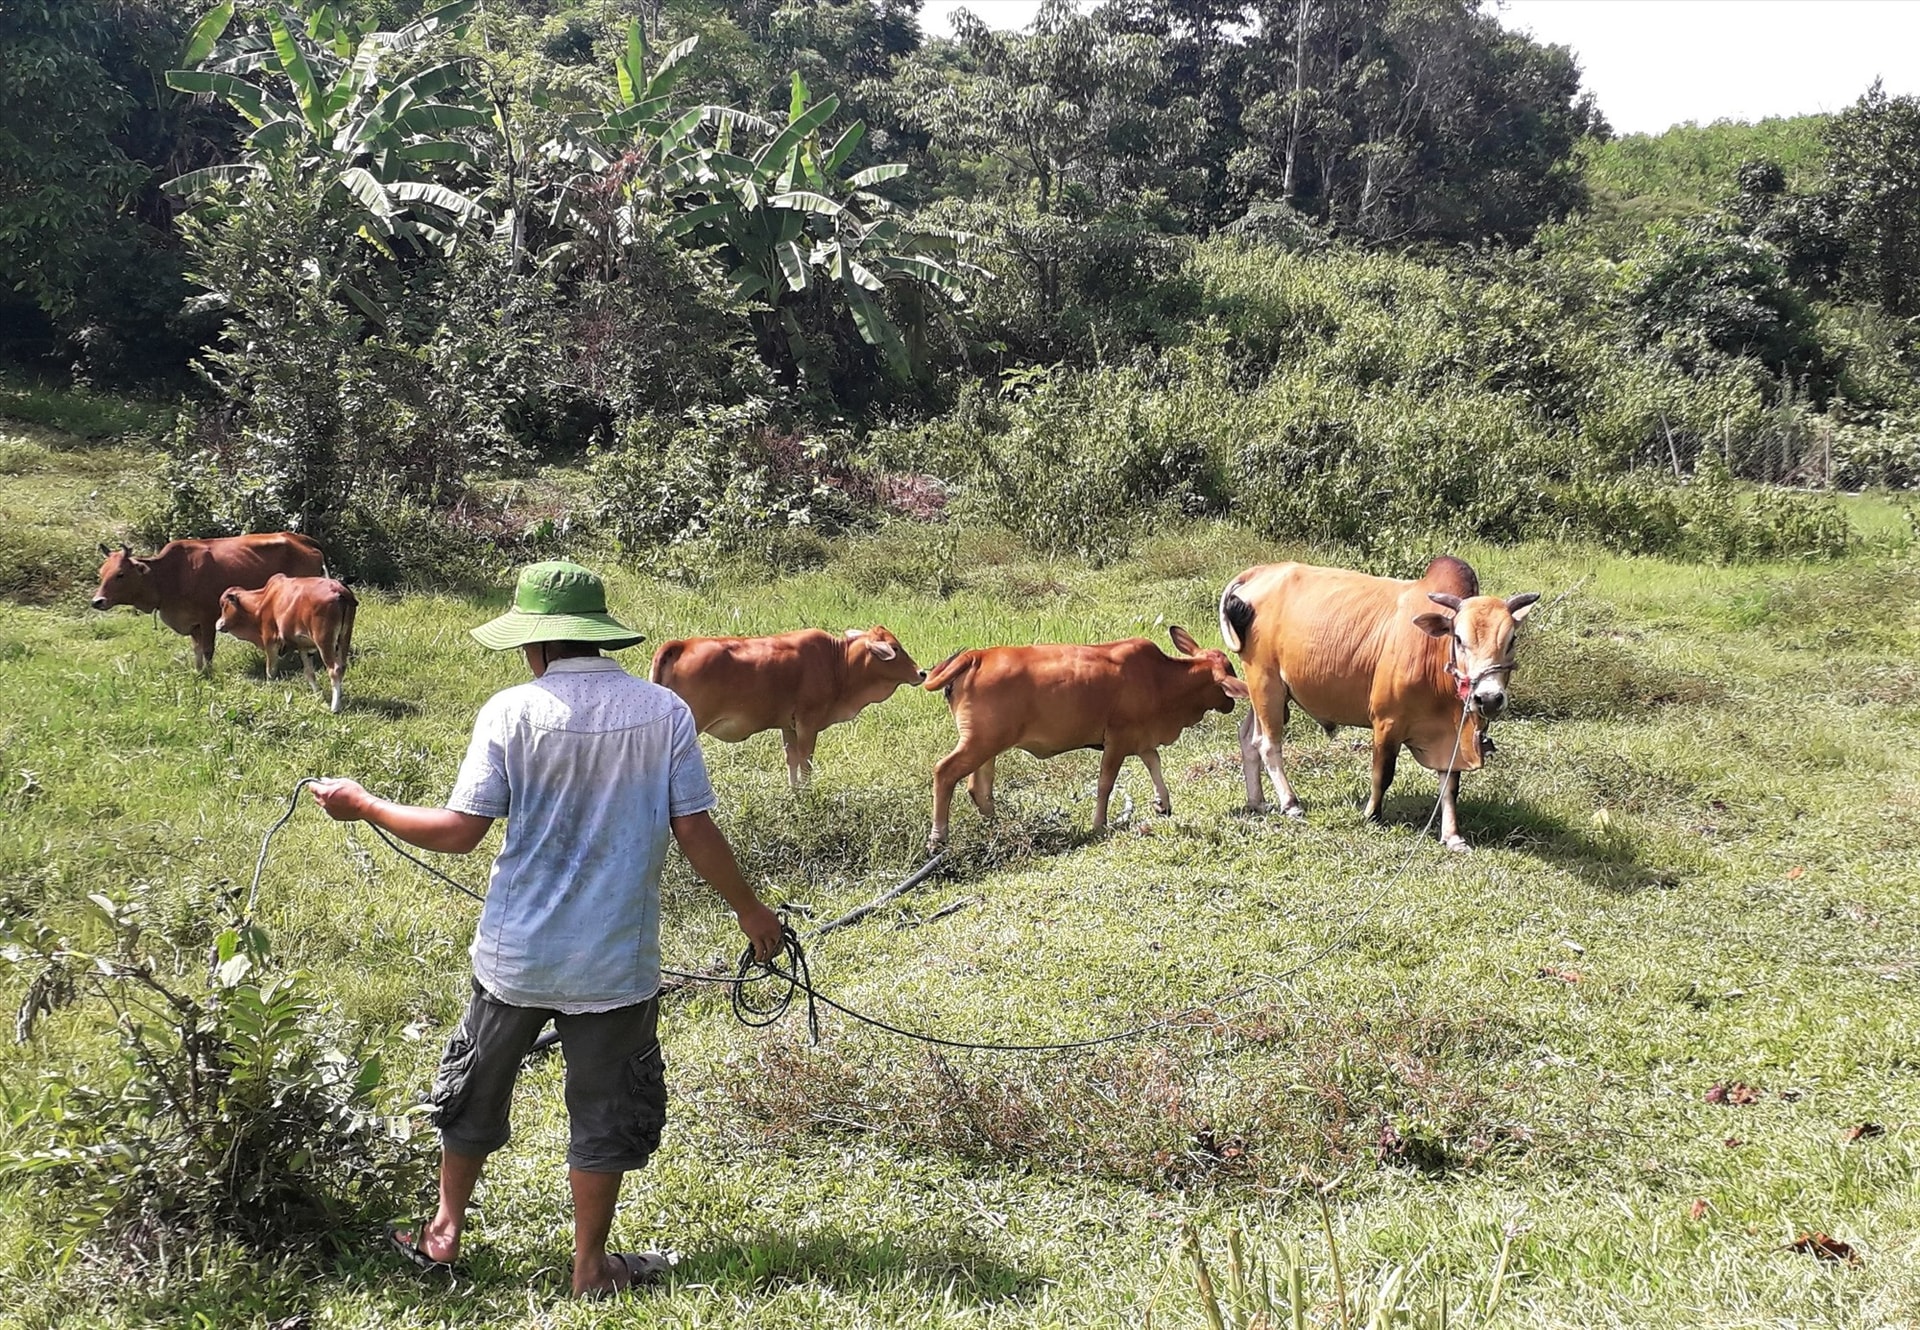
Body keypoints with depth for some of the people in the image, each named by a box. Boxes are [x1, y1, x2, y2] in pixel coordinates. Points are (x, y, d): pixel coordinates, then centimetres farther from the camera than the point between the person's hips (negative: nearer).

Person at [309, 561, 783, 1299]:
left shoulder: (510, 711, -10)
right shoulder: (664, 711, -7)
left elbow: (458, 831, -11)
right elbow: (695, 832, -6)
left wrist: (362, 806, 4)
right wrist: (750, 910, 8)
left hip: (515, 954, 1)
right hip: (615, 960, 0)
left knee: (473, 1090, 22)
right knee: (605, 1108, 14)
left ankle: (443, 1231, 39)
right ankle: (591, 1268, 25)